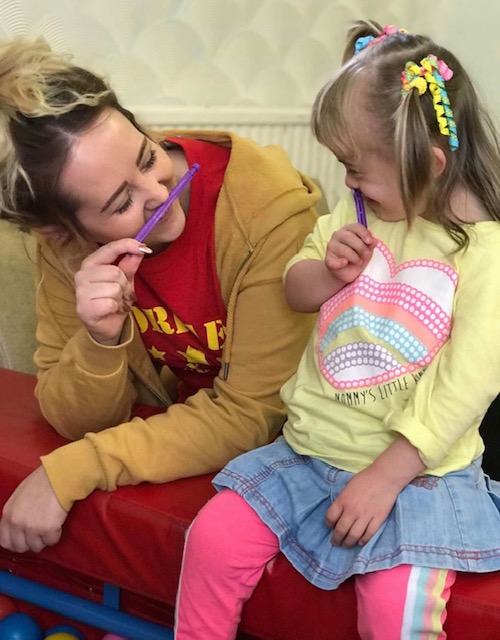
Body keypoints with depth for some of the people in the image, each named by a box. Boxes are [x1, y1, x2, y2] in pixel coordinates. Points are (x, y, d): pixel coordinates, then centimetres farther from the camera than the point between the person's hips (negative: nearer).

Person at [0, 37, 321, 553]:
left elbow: (250, 414, -23)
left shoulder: (273, 210, -28)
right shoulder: (66, 243, -15)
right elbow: (76, 422, -7)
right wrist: (101, 341, -30)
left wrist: (68, 471, -27)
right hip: (168, 428, 3)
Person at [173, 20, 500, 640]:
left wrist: (385, 476, -18)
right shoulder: (360, 213, 4)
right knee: (213, 539, -6)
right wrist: (329, 272, -10)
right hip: (309, 450, 5)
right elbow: (294, 292, 14)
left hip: (416, 470, -5)